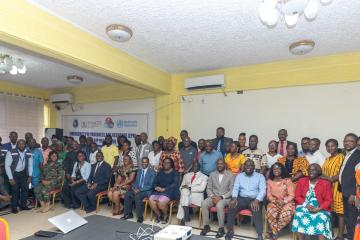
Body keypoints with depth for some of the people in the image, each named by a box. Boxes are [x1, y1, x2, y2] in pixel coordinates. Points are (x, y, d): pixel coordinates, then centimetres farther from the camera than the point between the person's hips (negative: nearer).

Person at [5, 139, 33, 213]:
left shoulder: (28, 153, -8)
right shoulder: (11, 153, -20)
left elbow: (30, 165, 2)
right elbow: (7, 166, -16)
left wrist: (30, 176, -4)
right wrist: (10, 178, -17)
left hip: (23, 173, 4)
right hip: (14, 173, -4)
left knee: (25, 188, 5)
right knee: (15, 190, -2)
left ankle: (23, 205, 21)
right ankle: (14, 207, 16)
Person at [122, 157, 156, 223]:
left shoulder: (152, 172, -8)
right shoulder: (139, 171, 13)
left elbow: (150, 186, -13)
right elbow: (136, 182, 15)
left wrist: (140, 189, -21)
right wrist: (135, 188, -8)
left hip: (147, 191, -6)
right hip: (137, 189, 6)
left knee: (137, 196, -33)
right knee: (127, 195, -18)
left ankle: (140, 217, -20)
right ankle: (128, 214, -4)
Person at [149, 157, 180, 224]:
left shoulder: (175, 172, 3)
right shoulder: (160, 172, 18)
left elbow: (175, 184, -10)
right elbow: (155, 182, 13)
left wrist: (164, 189, -17)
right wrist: (156, 187, -10)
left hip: (170, 191, -4)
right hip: (159, 191, 5)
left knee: (161, 201, -32)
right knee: (151, 200, -24)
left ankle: (165, 215, 0)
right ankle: (158, 214, 1)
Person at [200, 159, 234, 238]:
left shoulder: (230, 175, -1)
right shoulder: (212, 174, 8)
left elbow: (232, 190, -6)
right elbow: (208, 188, 7)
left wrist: (221, 197, -18)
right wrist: (212, 196, -13)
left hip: (226, 198, -3)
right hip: (213, 197, 3)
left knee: (219, 205, -36)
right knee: (204, 203, -25)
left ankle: (221, 228, -18)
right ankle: (206, 226, -10)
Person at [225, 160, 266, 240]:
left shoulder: (260, 176, 5)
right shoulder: (239, 175, 12)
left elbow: (263, 190, -6)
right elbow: (235, 188, 4)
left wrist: (256, 200, -24)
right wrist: (234, 198, -18)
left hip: (254, 199, -2)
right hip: (241, 199, 2)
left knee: (257, 210, -34)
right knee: (231, 206, -25)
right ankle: (230, 231, -10)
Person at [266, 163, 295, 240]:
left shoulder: (287, 181, -1)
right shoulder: (269, 181, 6)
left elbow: (291, 195, -5)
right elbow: (269, 195, 4)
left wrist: (283, 201, -19)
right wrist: (274, 200, -15)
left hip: (287, 202, -1)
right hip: (274, 202, 1)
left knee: (286, 214, -33)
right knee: (270, 212, -31)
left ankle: (274, 231, -9)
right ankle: (275, 231, -9)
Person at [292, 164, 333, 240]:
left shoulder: (325, 183, 4)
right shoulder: (302, 181, 10)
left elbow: (329, 200, -1)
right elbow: (297, 196, 6)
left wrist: (319, 209, -17)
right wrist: (306, 205, -11)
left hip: (320, 209, -1)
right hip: (304, 206, 1)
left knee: (321, 218, -30)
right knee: (299, 216, -27)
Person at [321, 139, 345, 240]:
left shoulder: (341, 157, -5)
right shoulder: (327, 159, 19)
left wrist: (331, 179, -19)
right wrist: (321, 177, 4)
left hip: (337, 187, -7)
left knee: (340, 211, -2)